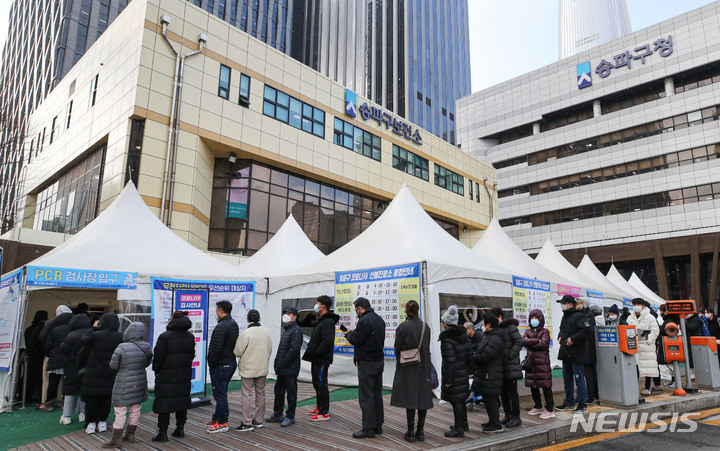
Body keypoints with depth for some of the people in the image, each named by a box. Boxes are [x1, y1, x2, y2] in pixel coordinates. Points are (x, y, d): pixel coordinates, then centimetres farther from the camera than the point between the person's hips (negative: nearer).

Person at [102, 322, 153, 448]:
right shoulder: (147, 347, -5)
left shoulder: (121, 348, -19)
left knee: (120, 411, 4)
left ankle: (116, 439, 11)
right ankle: (130, 435, 29)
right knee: (135, 409, 16)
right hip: (139, 382, 5)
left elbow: (113, 366, -9)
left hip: (124, 384, -5)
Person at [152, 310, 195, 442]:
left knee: (164, 402, 2)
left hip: (167, 375, -5)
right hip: (185, 374, 6)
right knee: (182, 400, 14)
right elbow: (192, 354, 10)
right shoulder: (190, 336, 4)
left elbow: (158, 357, -11)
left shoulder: (164, 337, -14)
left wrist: (156, 370, 4)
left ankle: (162, 432, 6)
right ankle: (180, 428, 23)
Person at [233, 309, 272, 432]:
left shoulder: (246, 333, -18)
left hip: (248, 369, -5)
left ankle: (247, 423, 5)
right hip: (262, 368, 5)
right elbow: (270, 349, 6)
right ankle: (259, 420, 23)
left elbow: (237, 352, -13)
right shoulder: (266, 331, -1)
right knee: (260, 394, 14)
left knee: (247, 395, 2)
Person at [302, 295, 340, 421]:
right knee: (317, 383, 19)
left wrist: (315, 353, -22)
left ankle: (324, 413, 3)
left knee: (321, 384, -5)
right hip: (317, 359, 11)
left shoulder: (328, 322, -18)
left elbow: (327, 342, -26)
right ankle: (320, 406, 32)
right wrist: (311, 351, 12)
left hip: (322, 360, -11)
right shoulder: (321, 320, 16)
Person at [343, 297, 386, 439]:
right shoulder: (379, 319, 11)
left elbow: (356, 341, -17)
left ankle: (368, 428, 1)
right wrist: (354, 333, 15)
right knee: (377, 394, 15)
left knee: (366, 396, -3)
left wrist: (348, 334, 5)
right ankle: (378, 425, 22)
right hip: (379, 360, 9)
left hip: (367, 362, -9)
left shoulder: (364, 321, -17)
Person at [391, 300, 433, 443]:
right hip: (423, 366, 4)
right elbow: (427, 347, 6)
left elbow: (397, 347, -6)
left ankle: (411, 432, 5)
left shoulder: (402, 327, -12)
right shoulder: (425, 326, 1)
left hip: (408, 367, -4)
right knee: (423, 396, 9)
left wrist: (399, 362, 11)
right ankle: (420, 431, 16)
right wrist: (424, 362, 16)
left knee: (409, 396, 1)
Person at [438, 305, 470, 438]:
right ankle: (463, 424, 35)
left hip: (454, 374, -9)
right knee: (460, 399, 21)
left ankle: (459, 429, 10)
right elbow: (469, 353, 11)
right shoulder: (463, 334, 6)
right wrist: (468, 370, 18)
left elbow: (449, 361, -21)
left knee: (456, 401, 1)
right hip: (463, 372, 9)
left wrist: (447, 379, -17)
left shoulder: (447, 338, -19)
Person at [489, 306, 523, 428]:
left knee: (512, 391, -3)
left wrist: (510, 355, -16)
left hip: (511, 365, -7)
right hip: (500, 366, 8)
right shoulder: (495, 328, 13)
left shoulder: (510, 327, -9)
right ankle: (508, 415, 25)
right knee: (503, 392, 13)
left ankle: (516, 417, 7)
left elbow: (519, 342, -15)